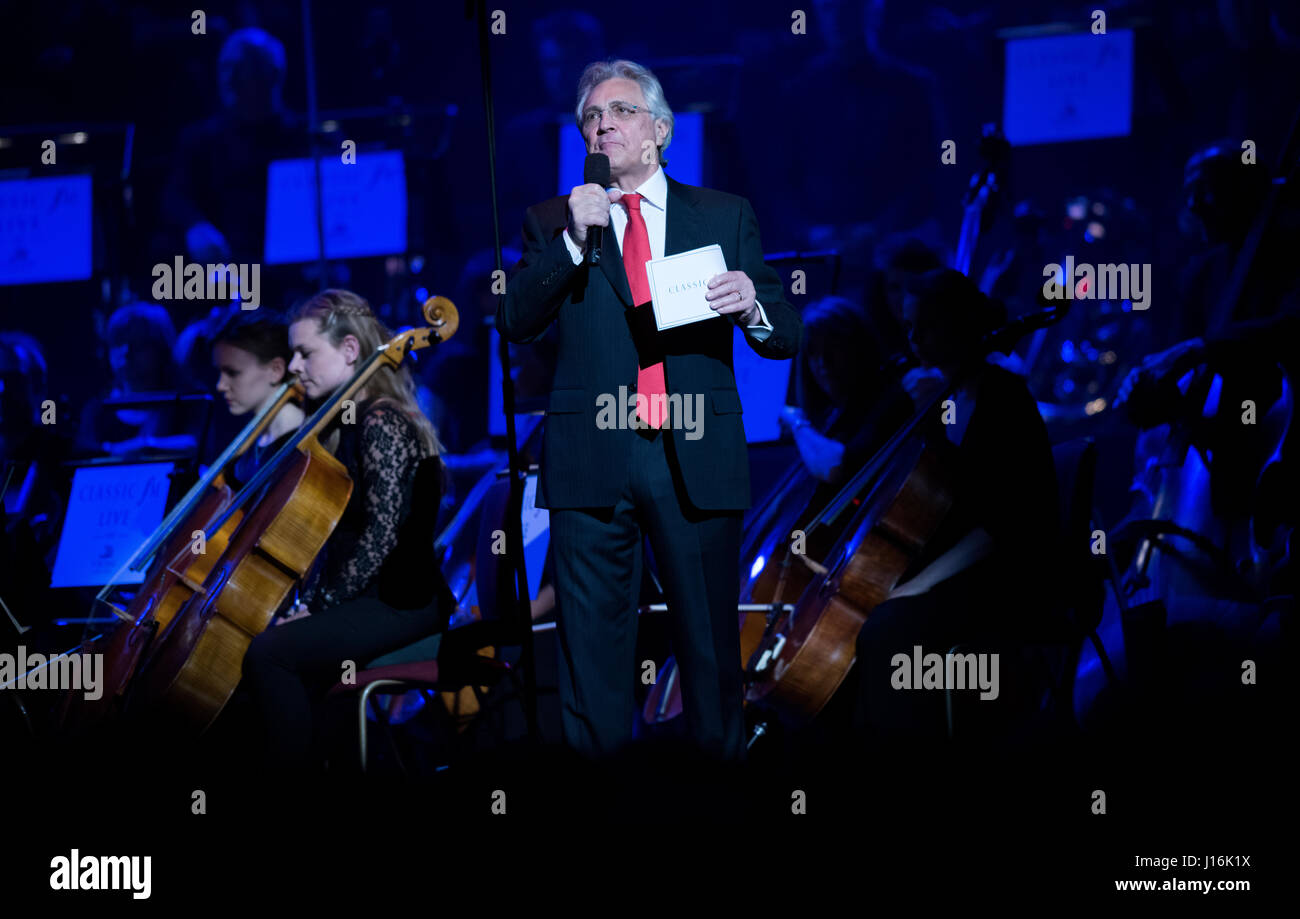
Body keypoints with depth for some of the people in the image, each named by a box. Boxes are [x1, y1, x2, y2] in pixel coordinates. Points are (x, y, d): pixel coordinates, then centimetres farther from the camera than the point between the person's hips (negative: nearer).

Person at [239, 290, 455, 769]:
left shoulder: (384, 425, -14)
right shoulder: (346, 424, 15)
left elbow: (380, 537, -20)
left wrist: (321, 607, -16)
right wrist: (307, 602, 4)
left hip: (402, 604, -10)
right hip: (359, 600, 10)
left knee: (268, 653, -24)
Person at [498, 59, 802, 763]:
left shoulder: (726, 216, 12)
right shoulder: (553, 223, 12)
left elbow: (786, 338, 9)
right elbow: (514, 324, -2)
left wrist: (752, 308, -14)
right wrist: (573, 239, -11)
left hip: (697, 460, 0)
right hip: (591, 460, 0)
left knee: (711, 639, 3)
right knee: (594, 642, 3)